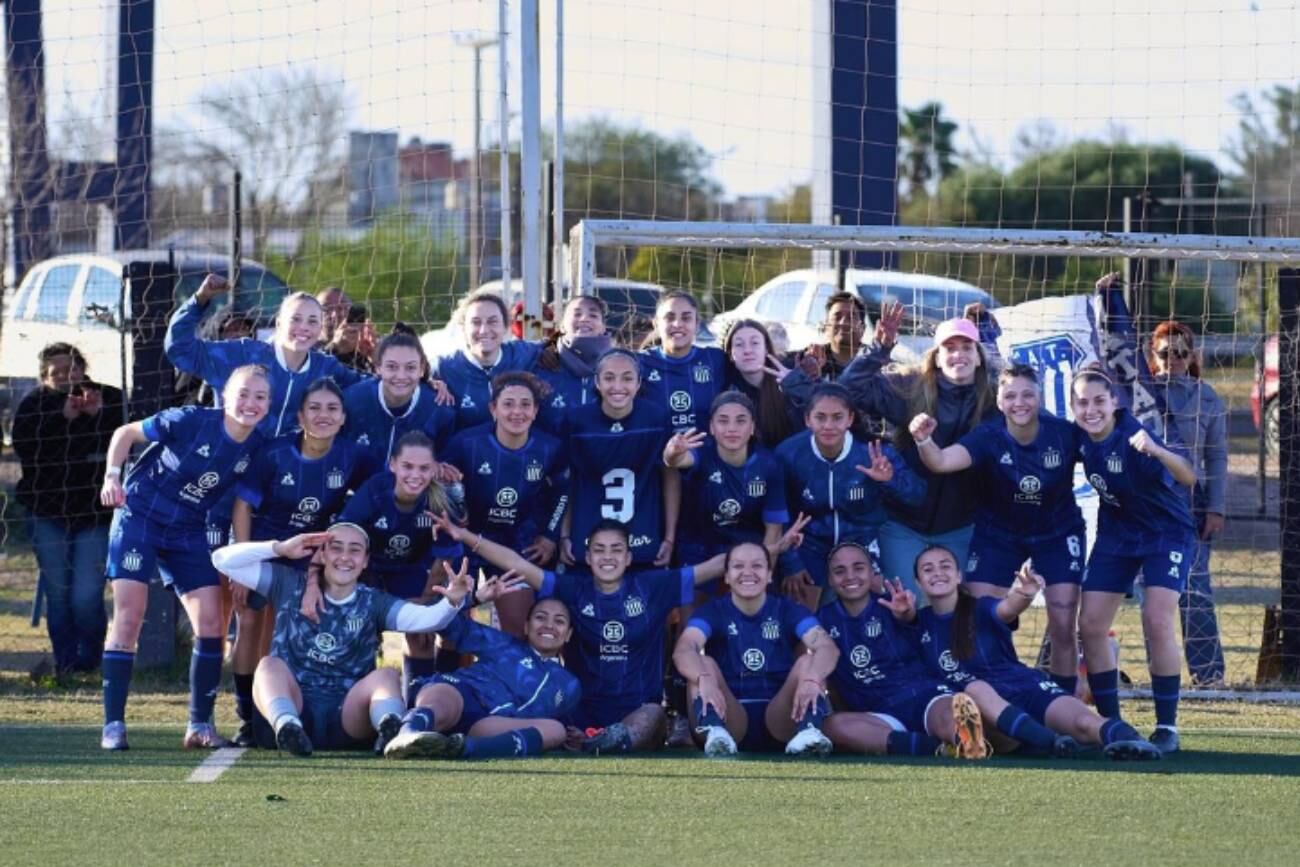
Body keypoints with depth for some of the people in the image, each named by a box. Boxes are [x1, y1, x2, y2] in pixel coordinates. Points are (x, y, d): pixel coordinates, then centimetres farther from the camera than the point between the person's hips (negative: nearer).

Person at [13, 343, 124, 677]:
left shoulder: (108, 399, 2)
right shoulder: (33, 403, 2)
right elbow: (24, 446, -15)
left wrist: (98, 415, -22)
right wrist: (64, 418, -21)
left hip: (94, 512, -1)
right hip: (47, 512, 1)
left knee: (87, 595, -9)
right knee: (57, 593, 3)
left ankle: (89, 661, 8)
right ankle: (65, 663, 13)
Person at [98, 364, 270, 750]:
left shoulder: (257, 448, -6)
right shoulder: (192, 421, -20)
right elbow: (127, 433, -9)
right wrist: (112, 476, -22)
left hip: (189, 533, 5)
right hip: (139, 517, -5)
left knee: (211, 622, -3)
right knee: (128, 616, -11)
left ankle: (200, 725, 9)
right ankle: (113, 725, -6)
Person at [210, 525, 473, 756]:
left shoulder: (374, 603, 9)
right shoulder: (289, 586, 10)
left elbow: (425, 618, -10)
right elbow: (223, 559, 6)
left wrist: (451, 602, -32)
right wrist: (280, 548, -5)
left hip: (347, 719, 0)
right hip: (292, 706, 0)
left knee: (386, 675, -22)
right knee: (271, 665, -26)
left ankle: (392, 730, -56)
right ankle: (286, 727, -58)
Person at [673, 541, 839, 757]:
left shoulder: (788, 610, 5)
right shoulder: (713, 612, 4)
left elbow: (827, 647, -14)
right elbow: (683, 650, -17)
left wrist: (811, 679, -37)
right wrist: (704, 679, -41)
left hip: (779, 720, 1)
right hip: (731, 719, -1)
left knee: (807, 662, -17)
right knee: (704, 664, -20)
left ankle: (808, 731, -43)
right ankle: (715, 733, -47)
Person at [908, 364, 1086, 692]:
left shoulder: (1065, 434, -21)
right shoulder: (989, 438, -24)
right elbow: (942, 462, -41)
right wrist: (924, 442, -61)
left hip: (1057, 534, 0)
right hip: (998, 534, 0)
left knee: (1063, 627, -3)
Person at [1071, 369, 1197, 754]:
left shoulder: (1132, 437, -29)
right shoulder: (1081, 438, -11)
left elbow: (1187, 478, -44)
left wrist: (1155, 451, -60)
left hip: (1166, 532, -6)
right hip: (1117, 532, 6)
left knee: (1157, 622, -19)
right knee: (1090, 626, 0)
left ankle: (1167, 727, -7)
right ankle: (1110, 723, 13)